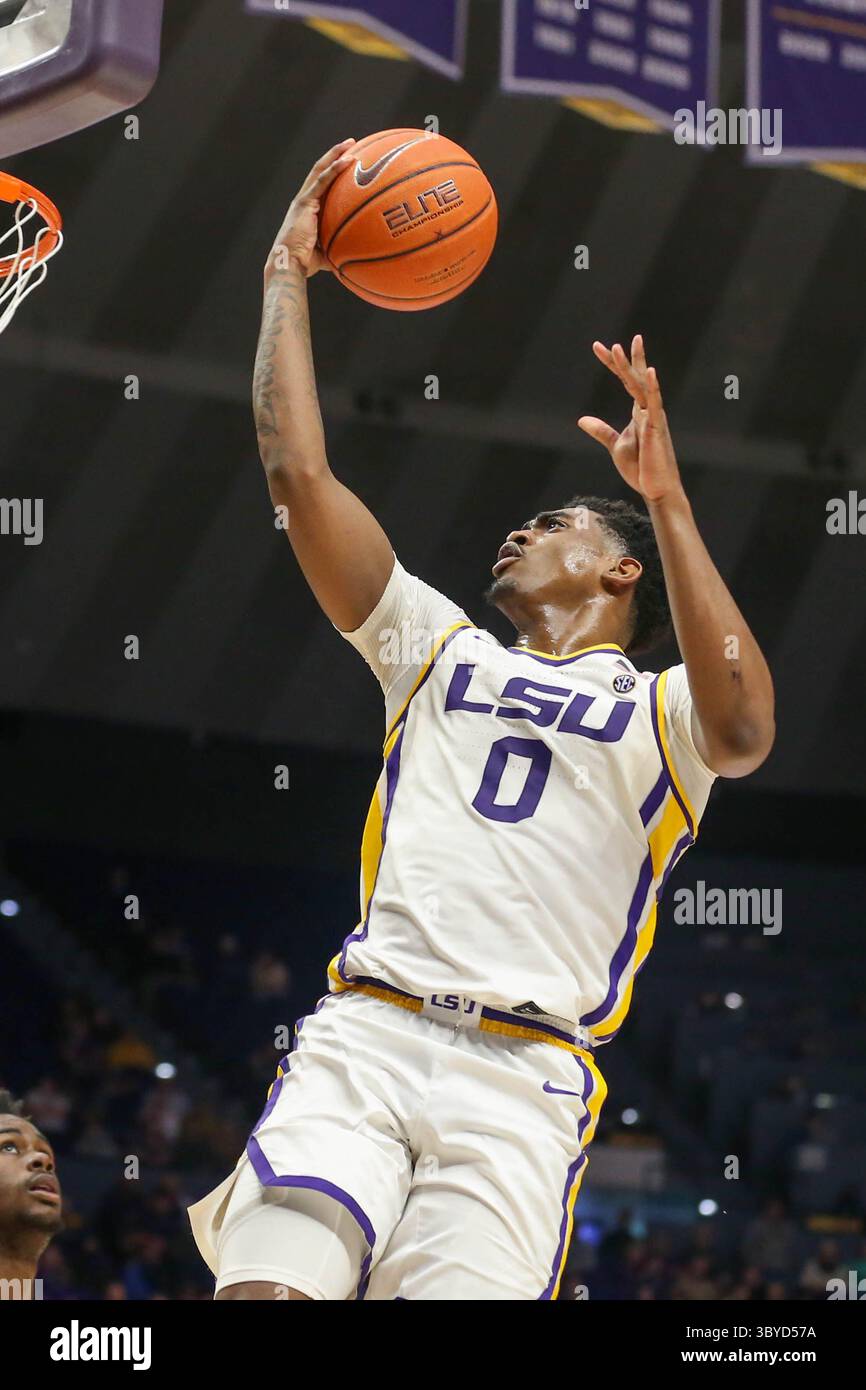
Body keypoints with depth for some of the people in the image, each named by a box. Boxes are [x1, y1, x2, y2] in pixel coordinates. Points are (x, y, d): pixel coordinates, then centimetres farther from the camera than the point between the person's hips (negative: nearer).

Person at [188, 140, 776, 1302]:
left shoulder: (662, 711, 15)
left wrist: (666, 500, -12)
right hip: (362, 1037, 2)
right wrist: (289, 274, 20)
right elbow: (299, 473, 19)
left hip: (521, 1083, -2)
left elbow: (744, 728, -11)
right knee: (265, 1288, -20)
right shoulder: (441, 650, 25)